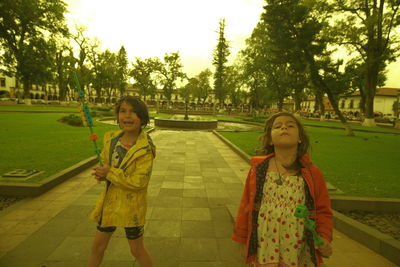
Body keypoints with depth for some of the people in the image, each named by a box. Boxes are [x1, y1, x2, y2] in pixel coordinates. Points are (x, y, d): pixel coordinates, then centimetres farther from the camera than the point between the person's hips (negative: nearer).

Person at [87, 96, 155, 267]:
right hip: (110, 201, 6)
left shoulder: (145, 148, -23)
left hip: (131, 205, -6)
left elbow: (139, 181, -25)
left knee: (136, 249, 14)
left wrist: (109, 173, -22)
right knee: (97, 246, 22)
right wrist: (102, 173, -10)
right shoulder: (111, 138, -3)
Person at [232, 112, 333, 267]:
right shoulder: (258, 169, -6)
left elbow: (323, 211, 4)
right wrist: (243, 241, 4)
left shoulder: (312, 173, -6)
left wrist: (324, 238, -10)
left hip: (298, 254, 1)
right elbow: (246, 206, 0)